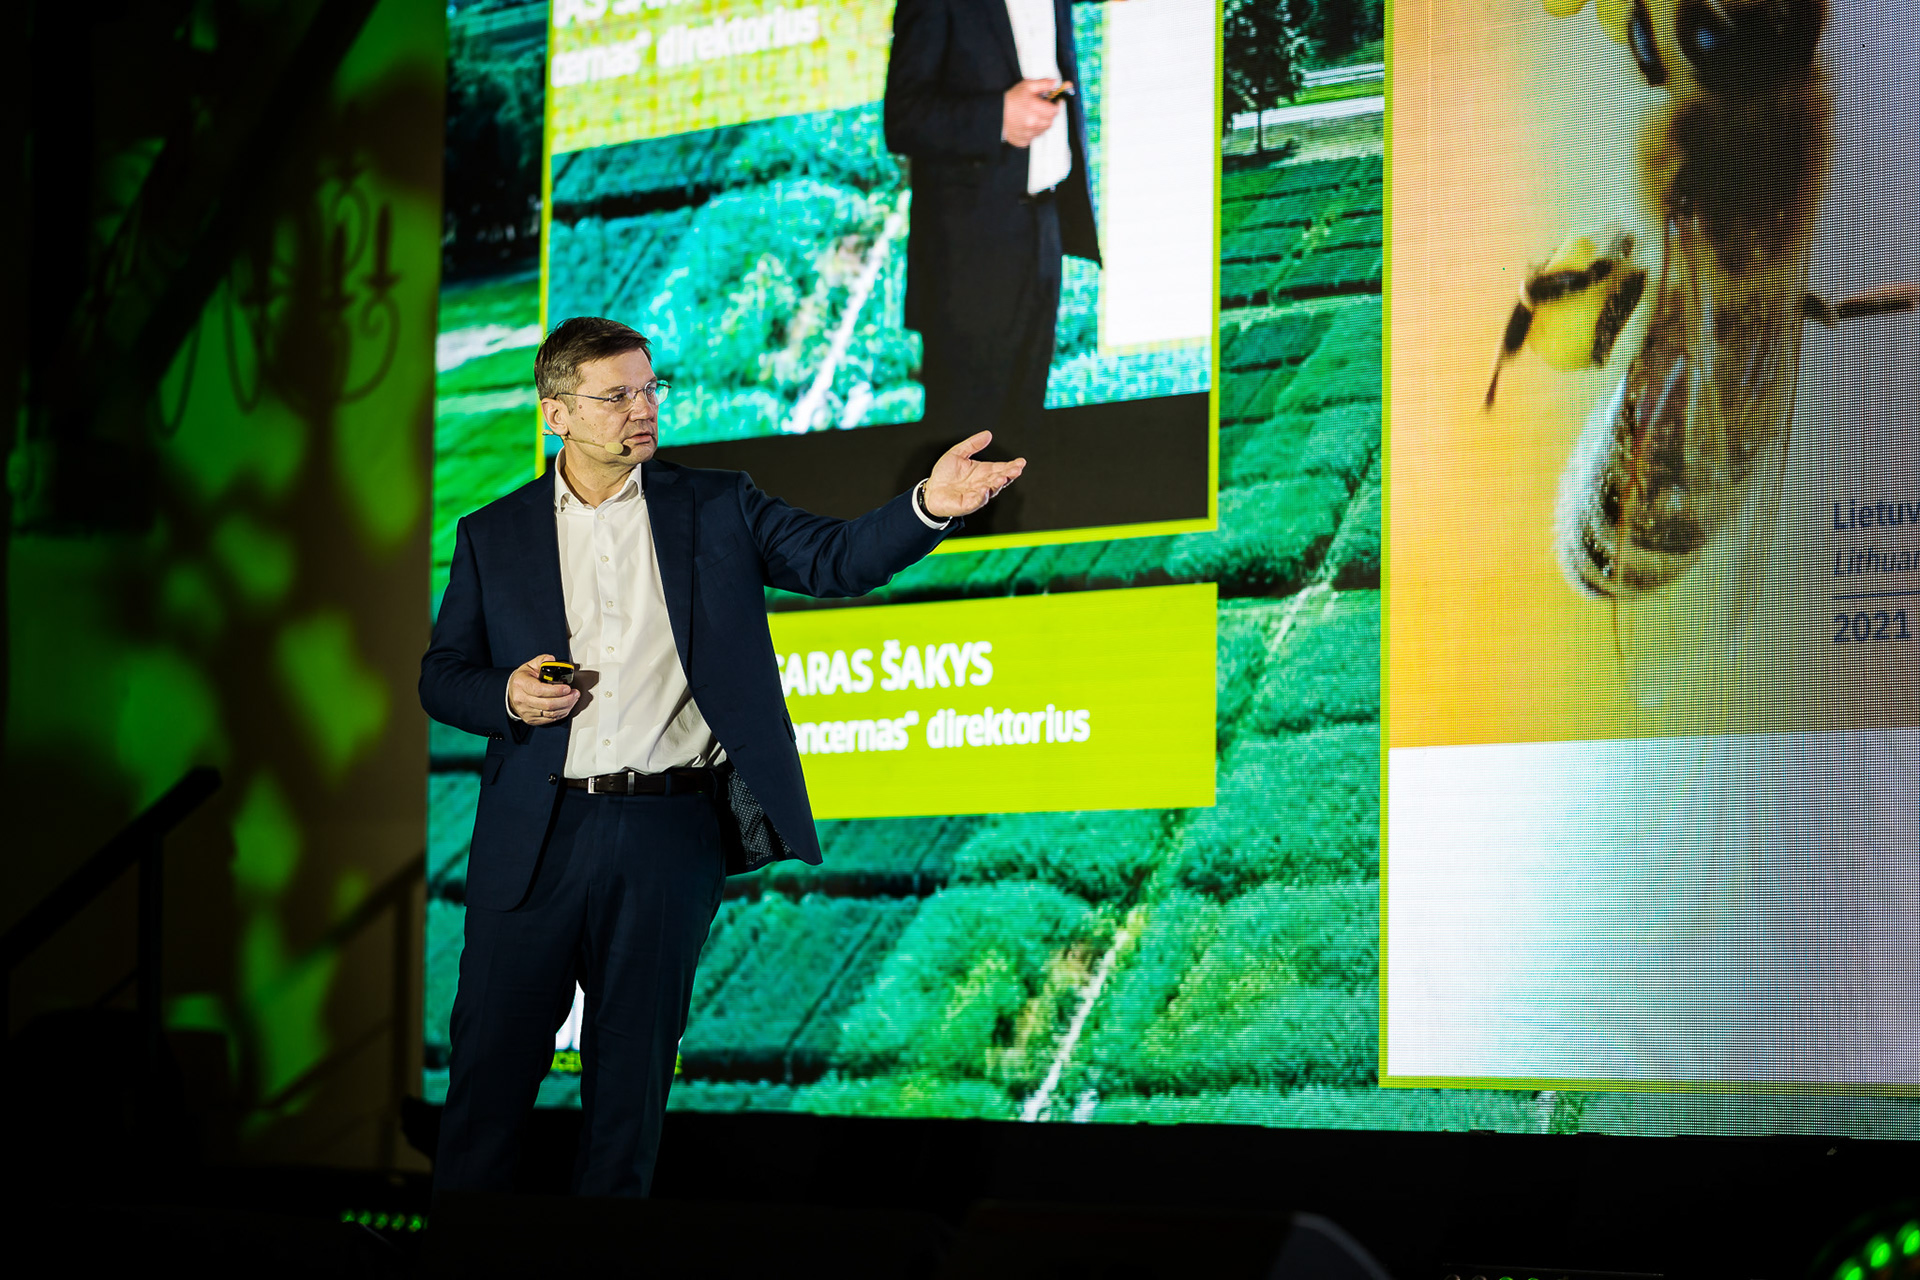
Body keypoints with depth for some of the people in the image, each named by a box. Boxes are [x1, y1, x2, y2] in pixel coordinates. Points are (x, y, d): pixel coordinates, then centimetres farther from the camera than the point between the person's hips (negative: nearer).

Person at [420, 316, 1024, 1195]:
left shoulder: (715, 511, 7)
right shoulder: (492, 536, 8)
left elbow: (835, 558, -4)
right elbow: (441, 677, 12)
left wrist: (932, 506, -22)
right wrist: (507, 697, -10)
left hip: (670, 834, 0)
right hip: (537, 834, 0)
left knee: (633, 1067, 6)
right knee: (491, 1058, 2)